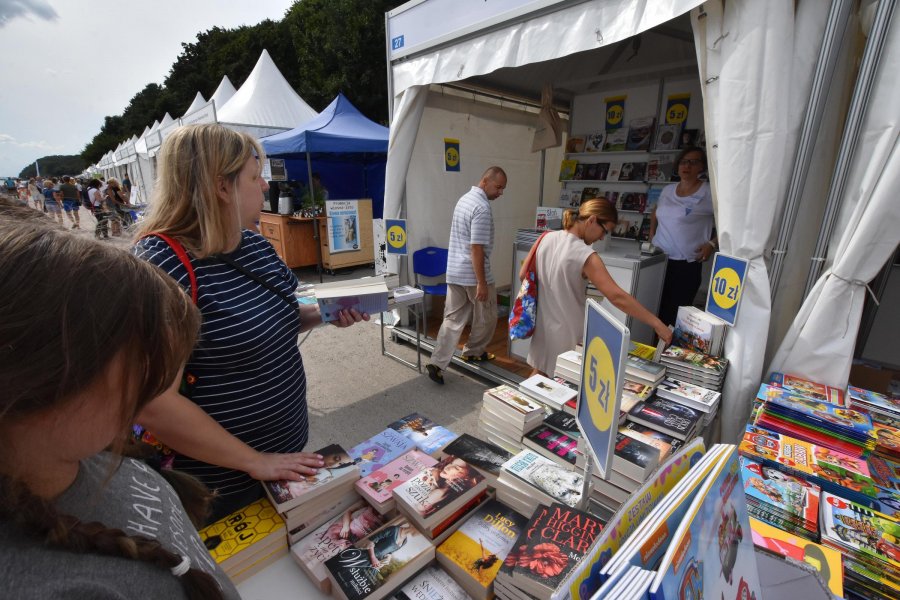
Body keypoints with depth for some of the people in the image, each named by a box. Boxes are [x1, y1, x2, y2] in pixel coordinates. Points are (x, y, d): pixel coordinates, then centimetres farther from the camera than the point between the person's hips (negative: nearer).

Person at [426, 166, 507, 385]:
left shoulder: (465, 198, 12)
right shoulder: (482, 207, -19)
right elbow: (476, 247, -24)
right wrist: (481, 282, -21)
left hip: (454, 271, 9)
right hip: (473, 273, -8)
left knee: (453, 319, 10)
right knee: (486, 316, 15)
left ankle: (437, 363, 6)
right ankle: (474, 351, 33)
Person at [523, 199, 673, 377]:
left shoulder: (546, 238, -4)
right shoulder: (584, 255, -23)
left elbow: (523, 275, 4)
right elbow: (617, 297, -29)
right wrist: (656, 324, -22)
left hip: (543, 324, 7)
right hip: (566, 331, -6)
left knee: (540, 373, 23)